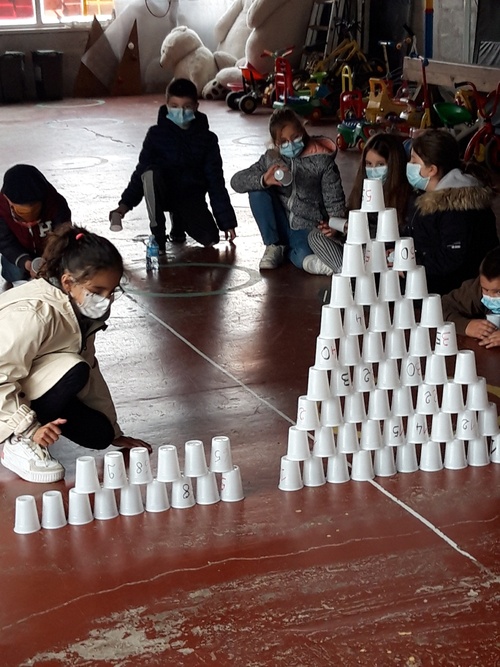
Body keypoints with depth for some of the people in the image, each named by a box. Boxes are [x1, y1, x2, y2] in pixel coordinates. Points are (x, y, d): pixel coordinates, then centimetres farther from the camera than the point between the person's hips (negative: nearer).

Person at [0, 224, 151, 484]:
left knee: (99, 433, -6)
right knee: (72, 372, -31)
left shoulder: (81, 309, -3)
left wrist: (113, 432, 9)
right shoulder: (35, 313, -32)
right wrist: (28, 429, -31)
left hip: (34, 392, 8)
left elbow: (90, 370, 6)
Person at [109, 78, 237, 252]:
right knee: (151, 173, -35)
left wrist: (227, 221, -4)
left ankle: (179, 222, 16)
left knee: (210, 239, -20)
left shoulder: (207, 139, -3)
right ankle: (158, 234, -18)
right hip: (163, 192, -1)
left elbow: (216, 180, -1)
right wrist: (125, 204, -11)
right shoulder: (156, 134, -5)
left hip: (191, 195, 1)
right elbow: (142, 169, -1)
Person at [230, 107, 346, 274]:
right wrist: (263, 180, -27)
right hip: (281, 228, 6)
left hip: (308, 228, -6)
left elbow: (335, 201, -7)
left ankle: (289, 251, -6)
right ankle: (274, 246, -6)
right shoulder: (271, 159, 1)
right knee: (257, 190, -17)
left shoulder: (322, 160, -7)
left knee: (303, 257, -40)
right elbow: (236, 181, -8)